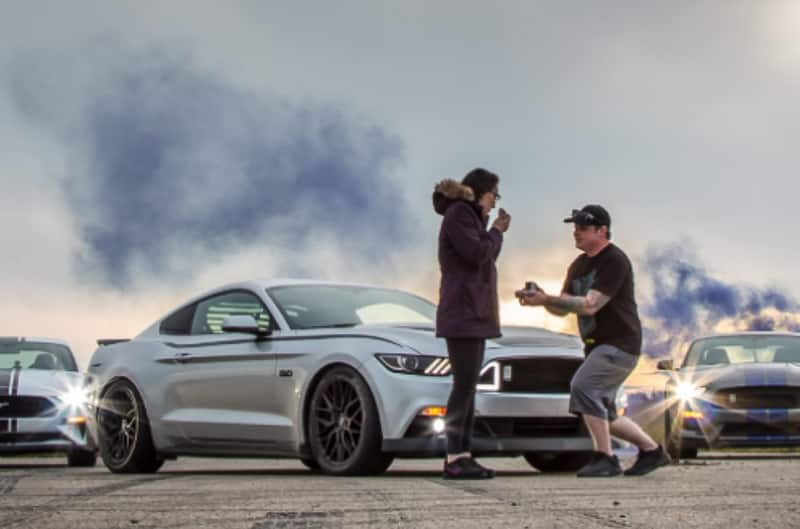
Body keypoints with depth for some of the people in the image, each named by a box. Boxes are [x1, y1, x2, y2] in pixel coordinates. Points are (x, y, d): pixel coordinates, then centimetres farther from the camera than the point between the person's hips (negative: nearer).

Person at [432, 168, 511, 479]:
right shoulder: (458, 213, -8)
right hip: (463, 313, -10)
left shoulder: (469, 216, 22)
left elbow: (486, 259, 21)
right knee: (464, 385, -13)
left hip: (475, 315, 10)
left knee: (468, 386, 7)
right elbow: (476, 253, -18)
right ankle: (454, 458, -14)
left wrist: (495, 232, 10)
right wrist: (496, 231, -4)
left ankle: (463, 455, 7)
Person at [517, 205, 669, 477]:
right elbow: (563, 309, 13)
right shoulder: (579, 265, 13)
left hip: (620, 344, -10)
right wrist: (541, 299, -8)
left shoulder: (614, 261, -15)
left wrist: (546, 299, -27)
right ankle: (652, 450, 27)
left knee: (582, 386, -25)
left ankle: (605, 458, -19)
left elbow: (590, 305, -23)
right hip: (597, 346, 10)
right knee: (603, 415, 12)